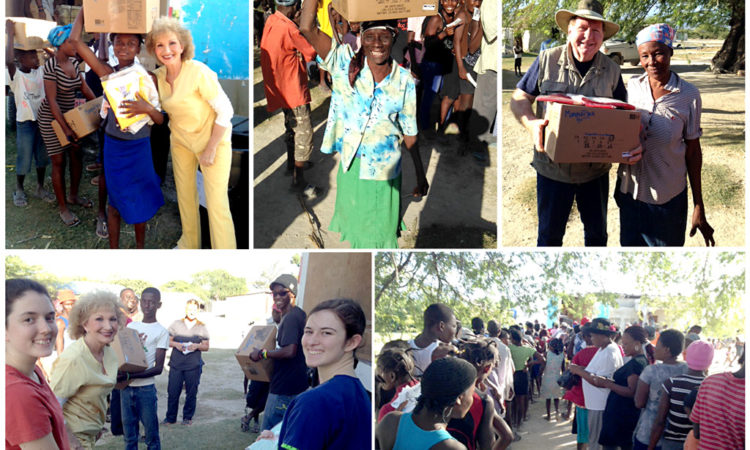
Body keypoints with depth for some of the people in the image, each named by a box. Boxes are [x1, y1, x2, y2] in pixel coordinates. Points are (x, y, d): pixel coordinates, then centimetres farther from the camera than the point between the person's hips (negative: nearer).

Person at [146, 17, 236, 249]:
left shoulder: (199, 72, -25)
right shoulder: (158, 76, -5)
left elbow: (225, 111, -21)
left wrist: (210, 149, -18)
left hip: (213, 140, -6)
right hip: (181, 140, 6)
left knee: (216, 204, -9)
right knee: (185, 195, 15)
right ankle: (189, 244, 36)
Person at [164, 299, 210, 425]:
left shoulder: (202, 327, 8)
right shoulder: (176, 324, 9)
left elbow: (206, 347, 8)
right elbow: (167, 341, 9)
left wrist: (197, 346, -12)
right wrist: (176, 344, -11)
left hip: (193, 366, 0)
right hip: (176, 364, 0)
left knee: (191, 393, 3)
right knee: (173, 392, 1)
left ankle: (187, 417, 17)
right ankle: (170, 417, 14)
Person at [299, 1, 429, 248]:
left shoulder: (404, 80, -9)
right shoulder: (346, 64, -12)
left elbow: (409, 132, -1)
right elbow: (307, 28, -23)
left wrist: (420, 174, 2)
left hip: (386, 170, 0)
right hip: (351, 166, 1)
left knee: (382, 225, 17)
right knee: (354, 217, 22)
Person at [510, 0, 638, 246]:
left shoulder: (612, 71, 0)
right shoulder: (547, 60, -6)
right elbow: (519, 98, -2)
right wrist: (531, 123, -24)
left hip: (596, 169, 2)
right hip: (552, 168, -2)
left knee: (597, 232, 18)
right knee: (549, 234, 12)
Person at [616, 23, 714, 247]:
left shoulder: (689, 95, -9)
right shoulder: (632, 86, -2)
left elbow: (693, 151, -3)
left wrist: (699, 207, -2)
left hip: (668, 198, -2)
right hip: (630, 191, 3)